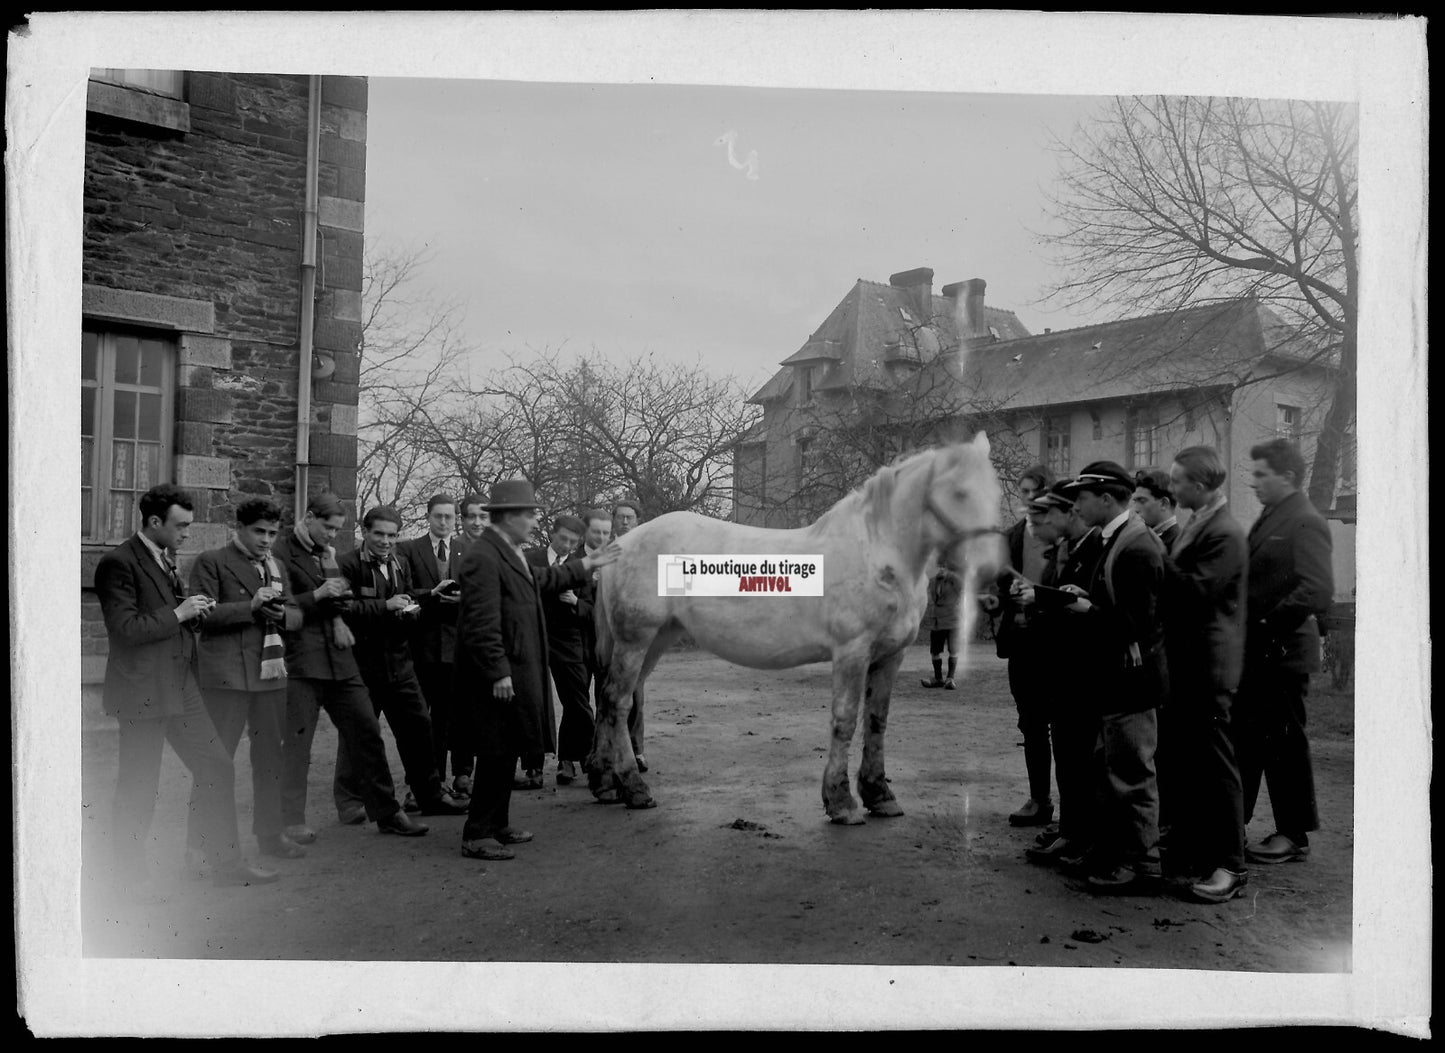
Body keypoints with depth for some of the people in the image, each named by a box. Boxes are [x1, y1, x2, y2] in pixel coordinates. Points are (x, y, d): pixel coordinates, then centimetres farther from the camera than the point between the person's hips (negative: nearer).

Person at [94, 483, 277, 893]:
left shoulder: (165, 557, 13)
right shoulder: (118, 563, -14)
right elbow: (126, 629, -21)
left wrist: (195, 611, 4)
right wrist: (178, 613, -16)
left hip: (182, 686, 9)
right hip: (143, 692, -9)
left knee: (217, 769, 10)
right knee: (139, 789, 4)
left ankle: (226, 862, 21)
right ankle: (131, 875, 22)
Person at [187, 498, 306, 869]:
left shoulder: (276, 567, 18)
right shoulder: (211, 563, -2)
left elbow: (296, 615, 17)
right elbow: (203, 615, -12)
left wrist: (282, 614, -5)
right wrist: (250, 607, -20)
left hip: (271, 672, 6)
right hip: (226, 675, -6)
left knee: (270, 755, 12)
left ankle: (270, 833, 23)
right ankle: (199, 845, 6)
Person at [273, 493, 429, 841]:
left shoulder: (329, 553, 17)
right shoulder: (281, 552, -6)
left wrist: (338, 615, 6)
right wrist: (318, 595, -17)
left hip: (338, 657, 7)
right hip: (300, 659, -7)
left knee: (366, 731, 6)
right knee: (296, 742, -1)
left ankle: (386, 812, 14)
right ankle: (293, 821, 13)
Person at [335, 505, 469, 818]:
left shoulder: (399, 565, 14)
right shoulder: (347, 566, -9)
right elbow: (344, 610, -18)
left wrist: (409, 610, 1)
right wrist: (385, 606, -22)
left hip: (398, 661, 6)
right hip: (362, 662, -6)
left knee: (418, 727, 9)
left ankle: (430, 795, 20)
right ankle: (351, 801, 17)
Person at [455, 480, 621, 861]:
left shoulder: (511, 553, 12)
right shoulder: (483, 558, -19)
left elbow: (543, 579, 28)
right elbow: (483, 624, -23)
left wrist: (588, 564, 31)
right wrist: (499, 673, -23)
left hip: (517, 670, 10)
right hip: (497, 676, -10)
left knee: (507, 751, 17)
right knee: (496, 754, -3)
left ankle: (497, 824, 28)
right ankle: (477, 836, 7)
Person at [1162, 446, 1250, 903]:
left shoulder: (1224, 534, -16)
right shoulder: (1195, 526, 13)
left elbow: (1196, 591, -25)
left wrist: (1157, 558, -19)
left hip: (1207, 667, -10)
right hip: (1183, 664, 10)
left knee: (1215, 764, -1)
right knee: (1180, 762, 16)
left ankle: (1229, 865, 10)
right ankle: (1187, 852, 29)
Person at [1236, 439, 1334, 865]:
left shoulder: (1306, 523, -14)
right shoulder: (1267, 519, 14)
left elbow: (1318, 591, -24)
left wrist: (1268, 626, -20)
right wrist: (1244, 626, 6)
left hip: (1282, 652, -8)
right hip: (1255, 653, 9)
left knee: (1284, 742, 3)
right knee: (1245, 739, 13)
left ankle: (1293, 836, 16)